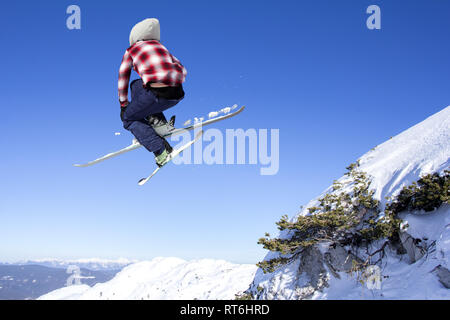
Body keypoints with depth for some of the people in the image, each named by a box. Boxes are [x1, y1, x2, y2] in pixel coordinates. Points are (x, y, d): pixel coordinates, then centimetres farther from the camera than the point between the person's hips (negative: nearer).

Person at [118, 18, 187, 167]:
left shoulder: (131, 50, 16)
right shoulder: (161, 47, 27)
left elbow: (123, 79, 23)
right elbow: (182, 70, 23)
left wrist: (123, 105, 33)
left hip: (158, 94, -5)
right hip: (178, 95, 5)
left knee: (129, 119, 20)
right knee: (136, 85, 31)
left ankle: (161, 150, 0)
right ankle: (157, 121, 14)